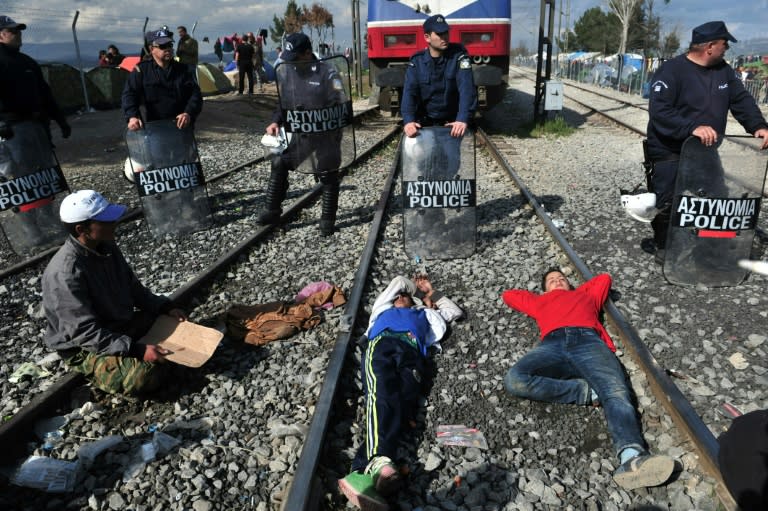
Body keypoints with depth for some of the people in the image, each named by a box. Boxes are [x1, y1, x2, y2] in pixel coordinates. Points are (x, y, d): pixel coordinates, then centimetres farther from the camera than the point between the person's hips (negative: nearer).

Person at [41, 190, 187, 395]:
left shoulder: (106, 247, -6)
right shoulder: (65, 273, -30)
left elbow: (133, 287, 7)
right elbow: (85, 333, -29)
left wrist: (165, 307, -7)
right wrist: (136, 350, -33)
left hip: (120, 325, 8)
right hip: (83, 346, -7)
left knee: (174, 324, 1)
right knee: (147, 376, -27)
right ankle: (97, 370, 1)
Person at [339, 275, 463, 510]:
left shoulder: (423, 314, 46)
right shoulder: (383, 307, 44)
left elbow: (455, 311, 54)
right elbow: (399, 281, 50)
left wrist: (431, 293, 57)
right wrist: (420, 290, 59)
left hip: (412, 352, 0)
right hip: (382, 343, 0)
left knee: (402, 398, -31)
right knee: (382, 394, -33)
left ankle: (364, 472, -55)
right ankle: (380, 462, -59)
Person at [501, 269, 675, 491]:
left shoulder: (585, 295, 41)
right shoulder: (541, 301, 41)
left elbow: (604, 278, 56)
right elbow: (508, 295, 49)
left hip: (589, 342, 0)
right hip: (552, 345, 0)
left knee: (616, 392, -32)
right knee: (514, 380, -32)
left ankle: (631, 458, -55)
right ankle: (587, 392, -23)